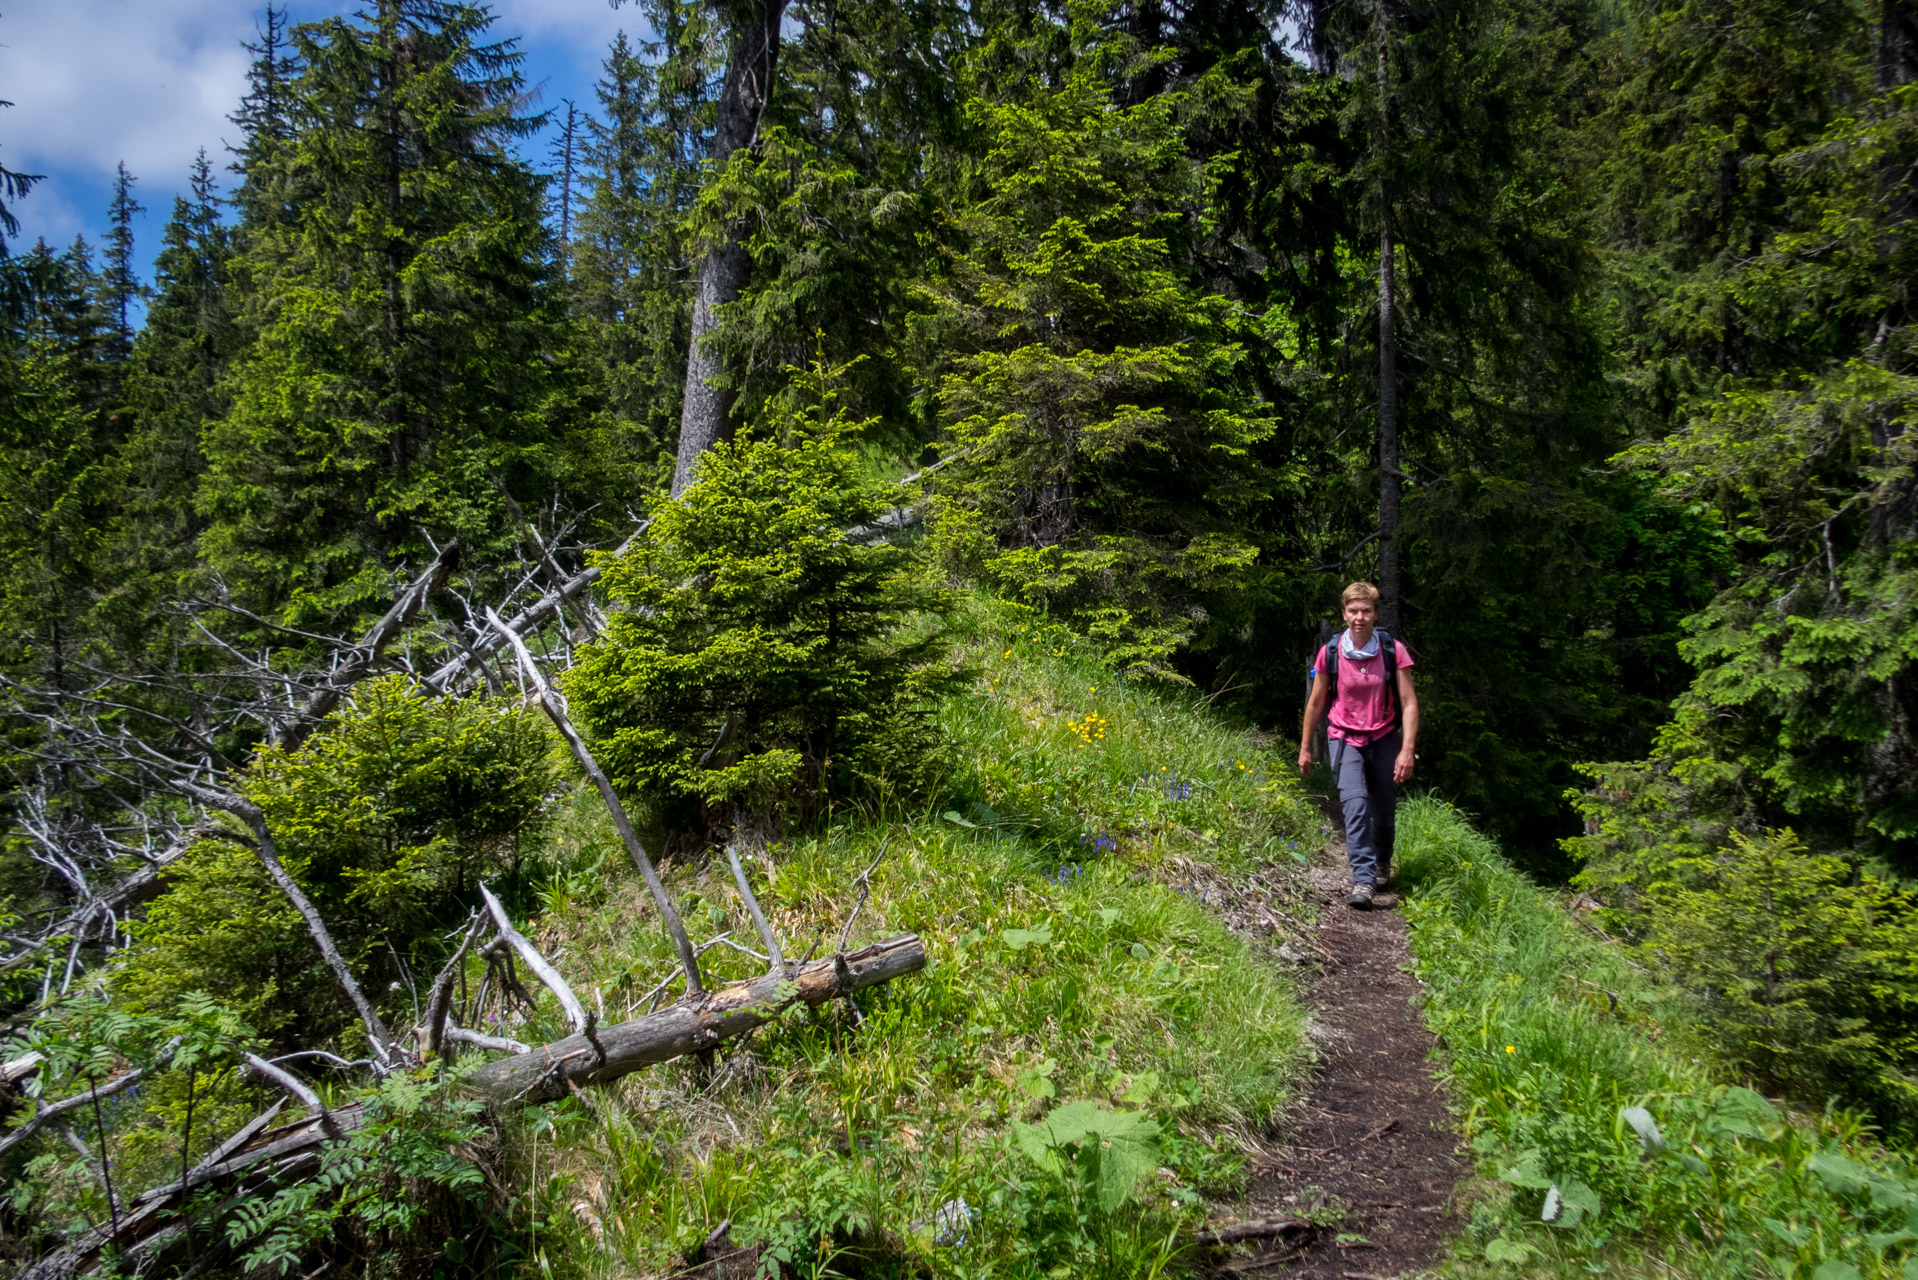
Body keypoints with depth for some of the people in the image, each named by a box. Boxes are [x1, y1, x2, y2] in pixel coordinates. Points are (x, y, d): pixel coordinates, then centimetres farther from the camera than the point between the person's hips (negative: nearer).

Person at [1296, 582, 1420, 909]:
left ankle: (1382, 863, 38)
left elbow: (1409, 704, -7)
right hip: (1345, 739, 0)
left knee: (1383, 810, 8)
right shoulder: (1330, 652, -7)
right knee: (1355, 804, -19)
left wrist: (1408, 750, -16)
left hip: (1384, 739, 1)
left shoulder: (1393, 651, -9)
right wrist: (1305, 748, 10)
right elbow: (1315, 703, 5)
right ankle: (1363, 881, -21)